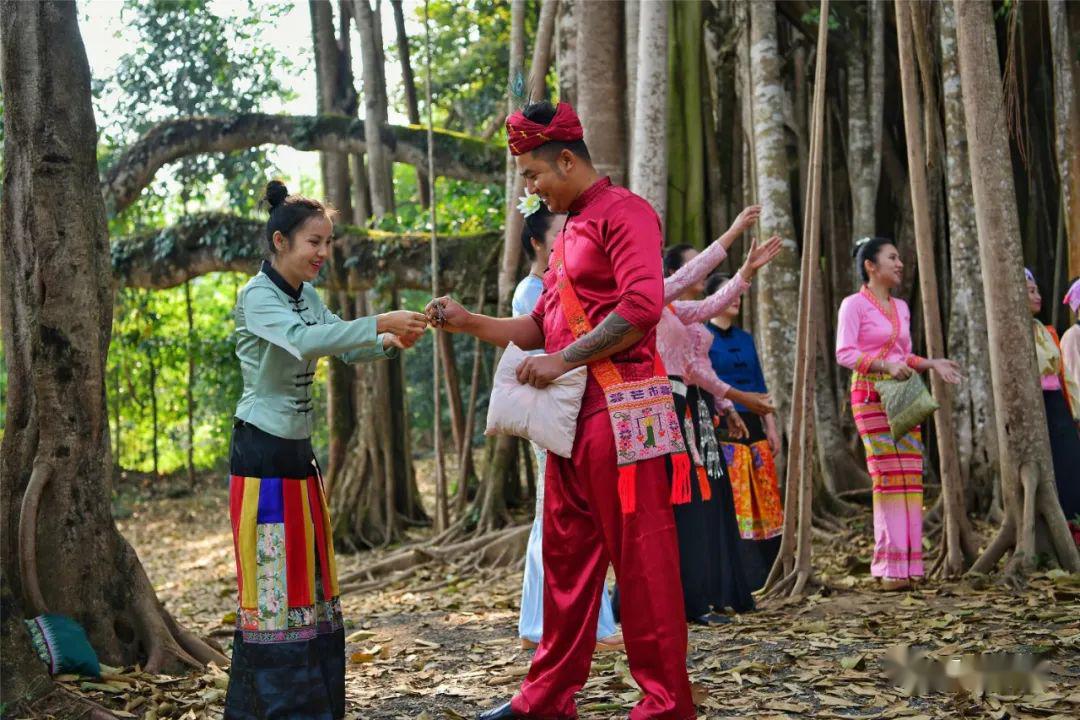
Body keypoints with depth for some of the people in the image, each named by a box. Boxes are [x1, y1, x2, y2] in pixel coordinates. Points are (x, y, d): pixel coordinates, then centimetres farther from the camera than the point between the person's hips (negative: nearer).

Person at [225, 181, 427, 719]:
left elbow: (344, 347, 5)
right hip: (262, 452, -8)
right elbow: (304, 341, -31)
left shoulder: (307, 296, 12)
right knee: (270, 580, -5)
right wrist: (379, 322, -35)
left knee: (309, 576, 11)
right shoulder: (257, 297, -13)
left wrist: (391, 342, -14)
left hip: (299, 452, 9)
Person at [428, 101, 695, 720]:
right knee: (567, 557, 13)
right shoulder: (568, 231, 22)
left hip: (621, 409, -9)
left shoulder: (623, 212, -6)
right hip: (572, 414, 9)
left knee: (641, 558, -5)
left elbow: (641, 306, -20)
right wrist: (469, 322, 14)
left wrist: (565, 360, -16)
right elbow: (541, 328, 25)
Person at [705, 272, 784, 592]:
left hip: (753, 427, 6)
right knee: (732, 502, -8)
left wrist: (771, 428, 14)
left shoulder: (746, 339, 18)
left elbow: (760, 386, 19)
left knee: (765, 501, 5)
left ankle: (770, 572, 11)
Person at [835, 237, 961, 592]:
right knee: (888, 476, -10)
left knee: (909, 476, 1)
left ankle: (906, 562, 6)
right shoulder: (854, 304, -3)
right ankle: (890, 566, -7)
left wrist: (932, 363, 8)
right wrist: (885, 365, -21)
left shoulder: (901, 307, 18)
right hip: (870, 396, -7)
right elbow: (844, 353, -12)